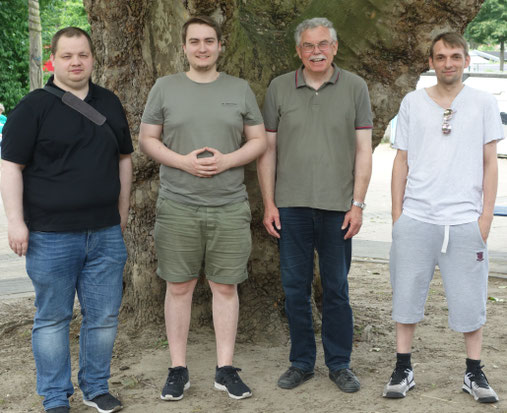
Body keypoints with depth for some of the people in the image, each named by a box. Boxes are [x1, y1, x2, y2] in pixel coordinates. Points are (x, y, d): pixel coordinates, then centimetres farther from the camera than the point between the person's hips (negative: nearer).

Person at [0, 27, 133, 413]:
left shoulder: (110, 103, 12)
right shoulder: (33, 107, -4)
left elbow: (124, 159, 19)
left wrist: (122, 214, 17)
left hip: (105, 234, 5)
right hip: (51, 236, -4)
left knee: (104, 316, 9)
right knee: (53, 319, 6)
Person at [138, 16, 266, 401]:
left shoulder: (240, 89, 8)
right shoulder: (165, 87, 5)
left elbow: (259, 140, 8)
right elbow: (147, 139, 5)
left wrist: (226, 160, -11)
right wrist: (183, 161, -12)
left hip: (230, 207, 1)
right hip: (177, 206, 0)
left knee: (225, 286, 5)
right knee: (179, 286, 5)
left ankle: (226, 369, 15)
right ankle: (178, 369, 16)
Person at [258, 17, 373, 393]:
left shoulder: (355, 87, 3)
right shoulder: (279, 88, 5)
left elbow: (363, 149, 2)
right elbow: (267, 149, 7)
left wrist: (358, 204, -4)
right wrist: (268, 203, 1)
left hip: (337, 206, -1)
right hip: (291, 206, 1)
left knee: (336, 288, 6)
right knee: (295, 287, 7)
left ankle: (340, 364, 19)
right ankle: (302, 362, 21)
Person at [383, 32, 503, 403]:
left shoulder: (483, 103, 5)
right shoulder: (413, 102, 8)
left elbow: (490, 163, 6)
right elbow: (401, 161, 10)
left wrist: (486, 216, -1)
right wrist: (397, 214, 5)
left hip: (466, 220, -1)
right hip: (416, 218, 1)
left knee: (470, 300, 4)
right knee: (406, 295, 4)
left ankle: (474, 373, 18)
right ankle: (403, 369, 16)